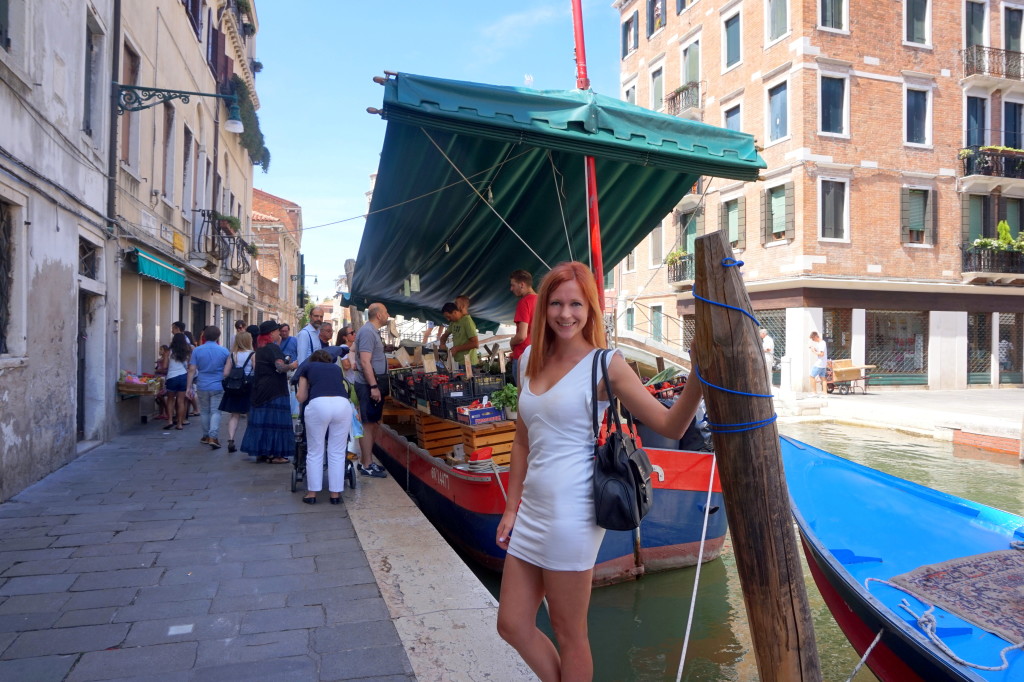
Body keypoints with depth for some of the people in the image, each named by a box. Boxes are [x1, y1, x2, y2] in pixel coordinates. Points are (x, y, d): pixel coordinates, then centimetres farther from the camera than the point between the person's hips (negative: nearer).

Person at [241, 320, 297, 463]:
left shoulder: (260, 348, 14)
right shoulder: (273, 348, -13)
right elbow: (280, 367, -27)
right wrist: (292, 366, -14)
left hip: (260, 391, 9)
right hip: (274, 392, -9)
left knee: (261, 420, 11)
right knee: (275, 420, -4)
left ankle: (261, 453, 17)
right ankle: (275, 454, -1)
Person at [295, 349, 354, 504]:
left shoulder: (308, 367, 27)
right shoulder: (337, 368, 32)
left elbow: (301, 397, 26)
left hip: (318, 404, -2)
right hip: (343, 404, 2)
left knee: (315, 452, 11)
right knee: (337, 453, 11)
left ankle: (312, 493, 17)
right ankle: (335, 493, 15)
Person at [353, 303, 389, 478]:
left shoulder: (372, 331, 17)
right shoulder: (367, 332, -15)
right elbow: (365, 361, -21)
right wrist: (373, 387, -24)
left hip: (374, 384, 10)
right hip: (369, 385, -10)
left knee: (374, 423, 15)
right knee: (368, 424, -6)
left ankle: (366, 460, 23)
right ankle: (367, 466, -1)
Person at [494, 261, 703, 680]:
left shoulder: (605, 365, -9)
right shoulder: (531, 359, 8)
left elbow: (670, 427, -15)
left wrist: (698, 379, -31)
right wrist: (511, 507, 13)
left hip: (571, 516, -7)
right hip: (531, 510, 7)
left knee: (569, 634, 11)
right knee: (512, 625, 17)